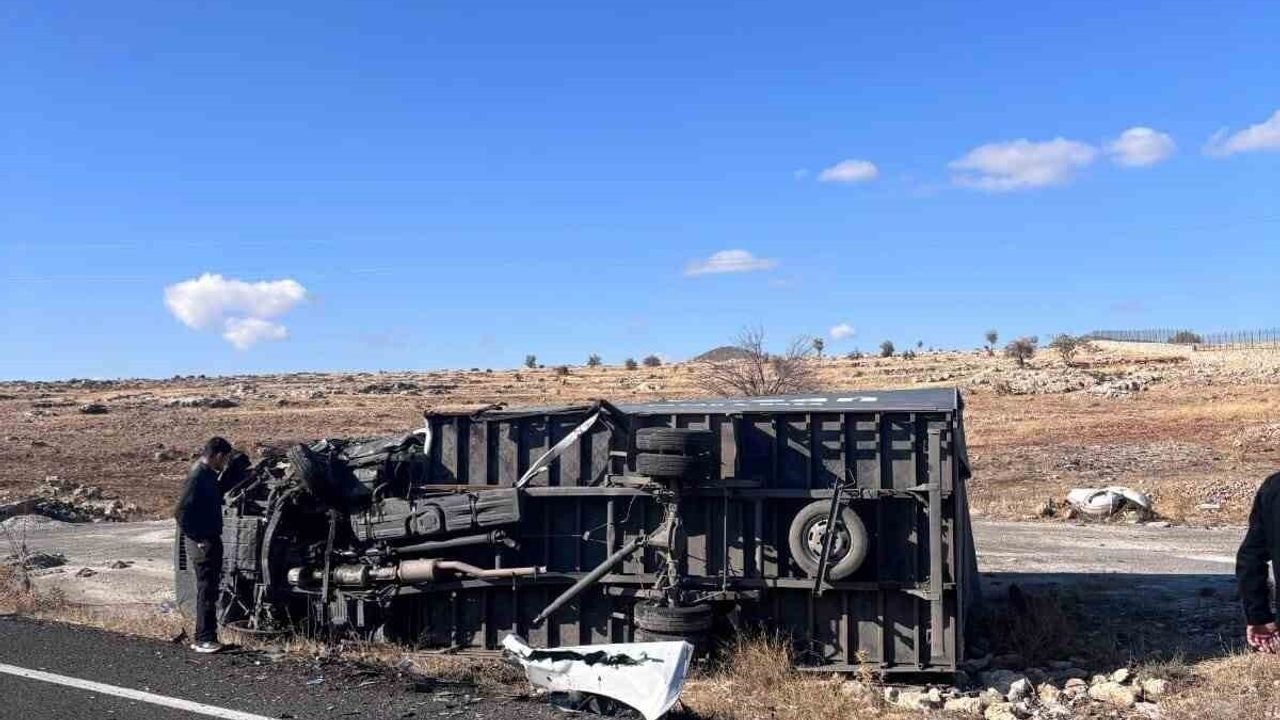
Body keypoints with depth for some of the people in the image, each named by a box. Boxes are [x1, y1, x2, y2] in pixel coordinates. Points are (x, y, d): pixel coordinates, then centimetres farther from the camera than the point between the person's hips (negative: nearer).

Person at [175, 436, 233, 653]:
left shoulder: (209, 475, 10)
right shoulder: (198, 476, -19)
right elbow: (181, 512, -23)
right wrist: (197, 539, -18)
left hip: (211, 540, 10)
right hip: (203, 543, -10)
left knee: (209, 589, 14)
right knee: (207, 591, -4)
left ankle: (206, 638, 22)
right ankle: (204, 640, 2)